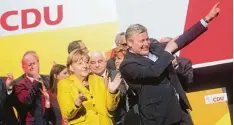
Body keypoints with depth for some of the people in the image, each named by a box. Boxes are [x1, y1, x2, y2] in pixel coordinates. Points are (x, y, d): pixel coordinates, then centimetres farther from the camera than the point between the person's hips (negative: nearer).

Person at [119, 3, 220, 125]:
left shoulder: (155, 48, 9)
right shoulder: (127, 65, -13)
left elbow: (181, 40, 15)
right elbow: (153, 72, -28)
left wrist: (207, 18, 13)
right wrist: (167, 51, -12)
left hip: (179, 107, 7)